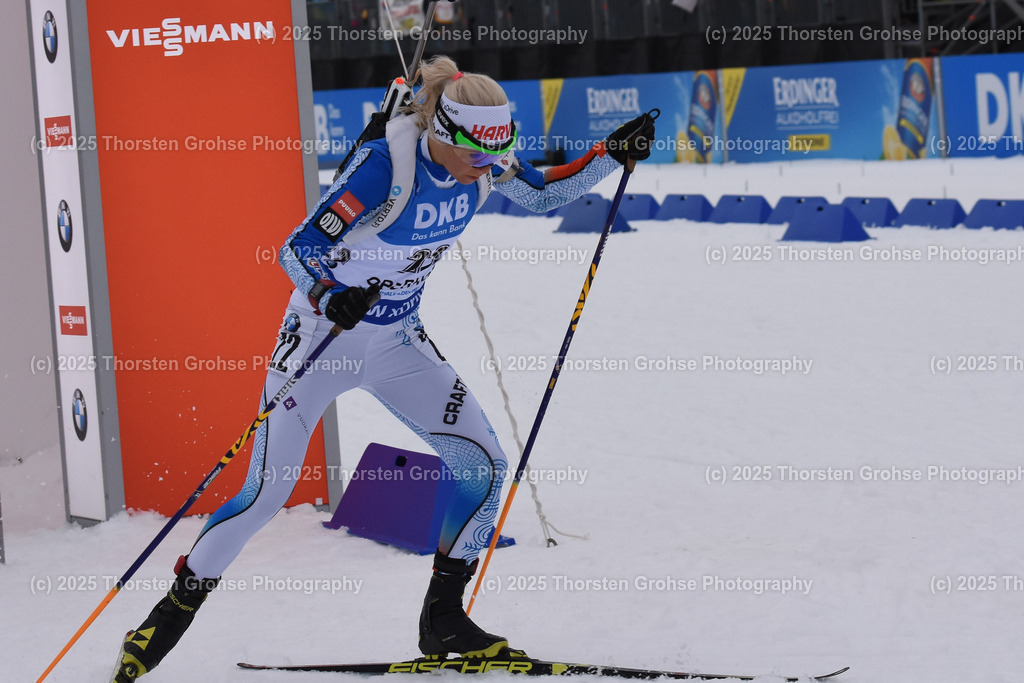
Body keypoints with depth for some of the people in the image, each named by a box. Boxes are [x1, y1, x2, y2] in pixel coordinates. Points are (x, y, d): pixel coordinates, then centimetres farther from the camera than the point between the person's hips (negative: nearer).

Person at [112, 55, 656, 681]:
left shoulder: (484, 160, -12)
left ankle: (444, 620, 9)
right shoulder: (385, 166, -30)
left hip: (398, 341, 6)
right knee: (266, 493, -8)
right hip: (324, 332, -6)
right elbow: (298, 249, -29)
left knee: (485, 462, -5)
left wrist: (613, 154, -4)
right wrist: (329, 296, -48)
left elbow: (544, 194, 9)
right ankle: (172, 614, 10)